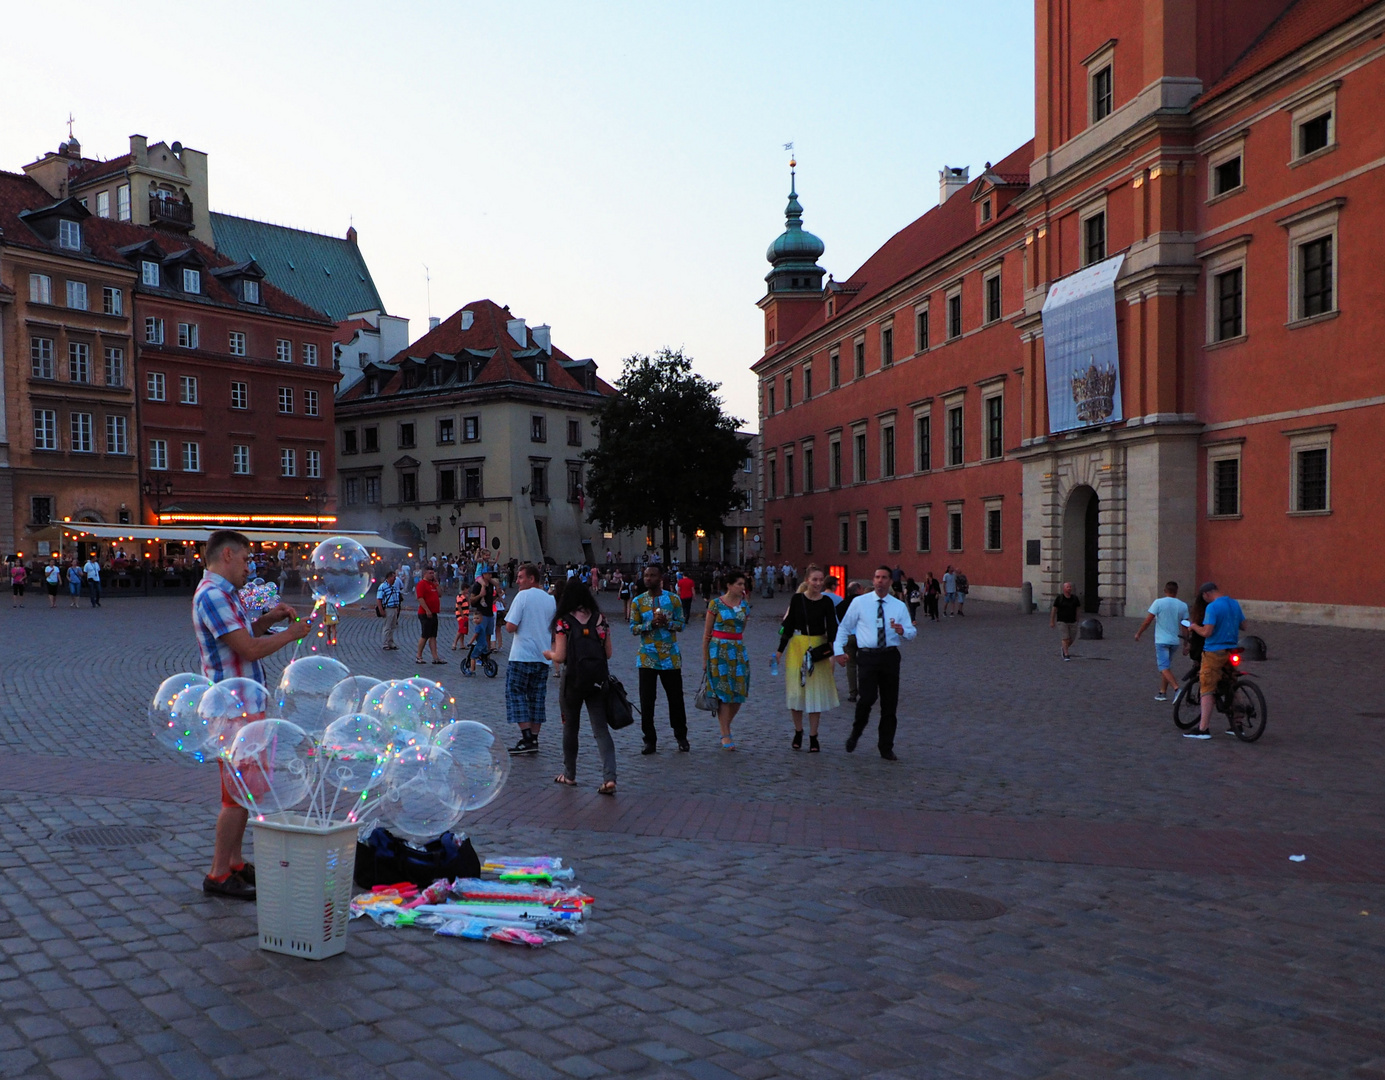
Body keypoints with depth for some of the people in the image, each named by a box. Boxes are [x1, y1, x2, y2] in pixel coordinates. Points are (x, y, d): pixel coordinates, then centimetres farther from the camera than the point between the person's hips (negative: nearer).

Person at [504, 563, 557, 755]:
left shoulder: (523, 596, -9)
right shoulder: (551, 600, 10)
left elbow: (511, 627, -14)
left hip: (522, 656, -6)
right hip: (543, 657, 6)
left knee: (516, 694, 1)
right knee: (537, 698, 11)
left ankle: (527, 738, -7)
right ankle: (534, 739, 10)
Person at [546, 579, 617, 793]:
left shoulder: (564, 622, -8)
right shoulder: (600, 618, 3)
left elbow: (560, 657, -10)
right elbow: (608, 653, 4)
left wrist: (548, 654, 11)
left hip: (573, 680, -3)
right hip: (597, 679, 3)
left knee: (570, 727, 15)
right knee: (601, 729, 1)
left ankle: (569, 774, 27)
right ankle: (609, 777, -13)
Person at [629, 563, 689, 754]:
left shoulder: (673, 600, 1)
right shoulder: (638, 601, 3)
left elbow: (682, 623, 2)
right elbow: (633, 628, 0)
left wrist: (667, 623, -17)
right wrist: (651, 624, -17)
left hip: (670, 657, 0)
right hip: (647, 657, 1)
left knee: (676, 698, 6)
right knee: (646, 701, 0)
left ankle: (681, 736, 22)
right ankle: (650, 740, 10)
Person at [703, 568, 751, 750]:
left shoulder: (744, 605, 8)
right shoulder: (715, 604, -5)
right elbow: (707, 633, -1)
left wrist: (741, 649, 16)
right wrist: (705, 659, -2)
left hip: (739, 651, 5)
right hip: (719, 651, -5)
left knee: (738, 693, 3)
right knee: (723, 693, -3)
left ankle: (725, 727, 23)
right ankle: (725, 735, 4)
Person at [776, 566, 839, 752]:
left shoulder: (827, 602, -1)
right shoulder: (797, 599, -1)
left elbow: (832, 627, -6)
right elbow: (789, 625, 3)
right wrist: (780, 649, 3)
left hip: (818, 648, 0)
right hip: (797, 646, 0)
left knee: (816, 691, 3)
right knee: (796, 690, 2)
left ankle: (813, 736, 13)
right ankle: (798, 731, 21)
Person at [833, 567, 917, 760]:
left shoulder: (899, 606, 9)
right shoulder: (859, 602, 4)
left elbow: (912, 633, 4)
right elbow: (844, 627, 10)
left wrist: (902, 630, -18)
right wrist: (839, 650, 1)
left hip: (890, 657, 3)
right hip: (867, 656, -2)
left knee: (890, 704, 7)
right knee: (868, 698, -19)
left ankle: (886, 749, 19)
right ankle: (856, 732, 10)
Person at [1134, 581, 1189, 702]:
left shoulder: (1159, 603, -7)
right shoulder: (1183, 606, 3)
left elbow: (1147, 621, -8)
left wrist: (1138, 633, 5)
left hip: (1161, 640, -5)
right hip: (1175, 641, 5)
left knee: (1164, 667, -8)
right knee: (1166, 666, 17)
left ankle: (1177, 689, -26)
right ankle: (1162, 692, 20)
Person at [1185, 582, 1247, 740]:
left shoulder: (1212, 607, -16)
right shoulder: (1235, 604, 9)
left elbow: (1206, 632, -21)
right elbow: (1243, 626, 17)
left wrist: (1194, 626, -4)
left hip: (1214, 652, -8)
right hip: (1231, 651, 8)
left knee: (1207, 689, -5)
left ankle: (1203, 728, -7)